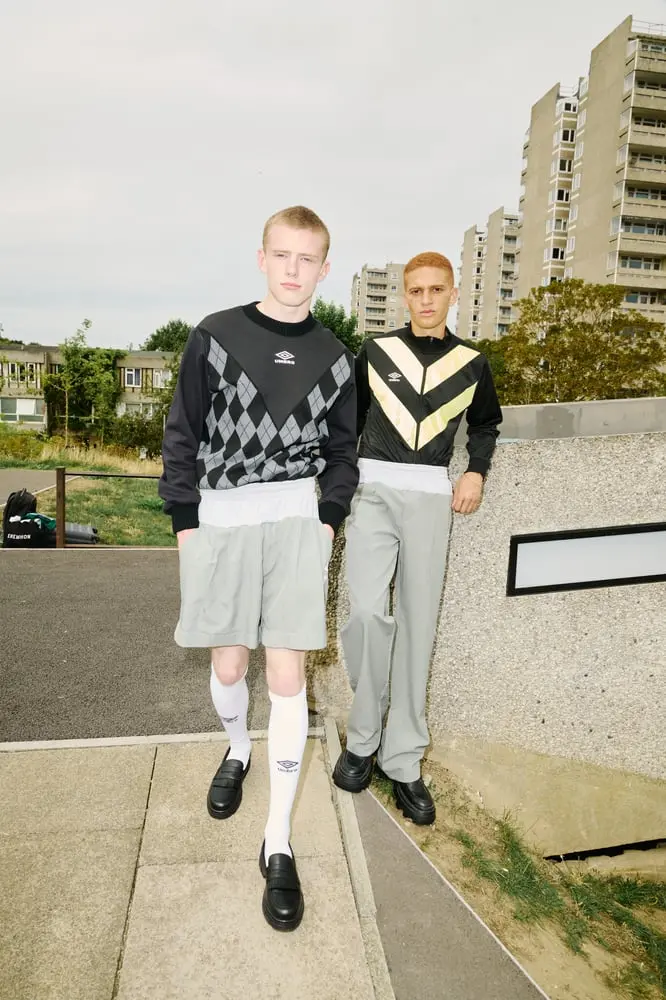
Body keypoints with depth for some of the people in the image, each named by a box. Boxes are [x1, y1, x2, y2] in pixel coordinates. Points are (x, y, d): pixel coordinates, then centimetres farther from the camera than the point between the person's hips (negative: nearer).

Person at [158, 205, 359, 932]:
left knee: (288, 674, -2)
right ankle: (237, 750, 45)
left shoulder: (333, 357, 5)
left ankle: (278, 841, 11)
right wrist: (185, 523, -1)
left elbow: (342, 449, 12)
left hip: (297, 521, 1)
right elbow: (183, 433, 1)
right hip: (220, 520, 0)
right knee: (228, 665, 10)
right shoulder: (216, 335, -1)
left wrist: (329, 519, 3)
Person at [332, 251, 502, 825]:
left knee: (418, 625, 0)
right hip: (373, 488, -1)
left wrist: (476, 473, 7)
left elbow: (487, 423, 23)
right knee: (368, 611, -18)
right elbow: (348, 419, 13)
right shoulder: (375, 352, 6)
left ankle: (403, 760, 9)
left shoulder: (471, 364, 10)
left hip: (431, 496, 1)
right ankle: (364, 736, 2)